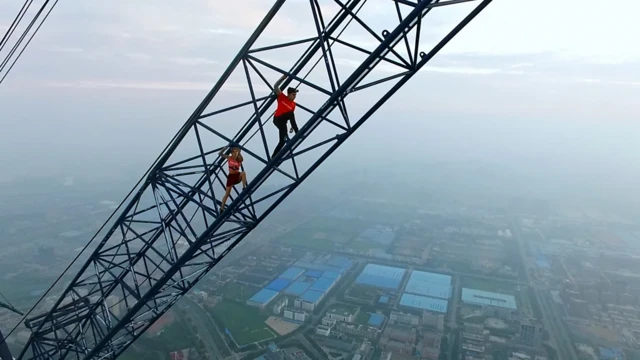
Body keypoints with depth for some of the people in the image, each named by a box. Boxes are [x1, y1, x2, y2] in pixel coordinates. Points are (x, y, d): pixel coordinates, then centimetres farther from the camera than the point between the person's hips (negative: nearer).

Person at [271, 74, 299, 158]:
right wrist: (283, 77, -17)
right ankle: (297, 133, -29)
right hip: (277, 119, -5)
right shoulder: (282, 97, -4)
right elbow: (276, 86, -11)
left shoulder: (293, 104, 7)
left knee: (282, 141, -4)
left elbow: (292, 116, 12)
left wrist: (292, 126, 7)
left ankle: (273, 157, 8)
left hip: (283, 122, 5)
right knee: (290, 113, -31)